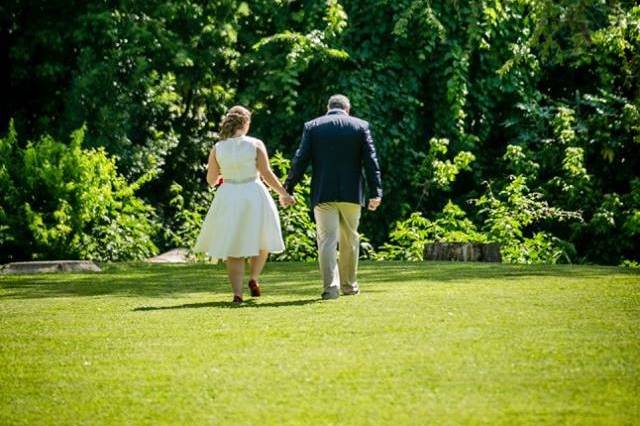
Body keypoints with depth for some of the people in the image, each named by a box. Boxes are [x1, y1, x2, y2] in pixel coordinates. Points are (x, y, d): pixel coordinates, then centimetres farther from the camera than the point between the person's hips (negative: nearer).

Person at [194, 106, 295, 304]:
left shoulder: (217, 149, -1)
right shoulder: (255, 144, -6)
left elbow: (211, 180, 5)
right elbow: (267, 174, -8)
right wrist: (284, 193, 4)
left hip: (228, 199, 1)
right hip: (254, 196, -1)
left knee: (234, 249, 7)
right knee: (262, 241, 20)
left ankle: (237, 292, -5)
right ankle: (254, 277, 1)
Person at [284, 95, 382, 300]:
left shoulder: (312, 127, 4)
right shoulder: (361, 126, 4)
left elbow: (300, 160, 0)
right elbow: (371, 161, 0)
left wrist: (288, 188, 4)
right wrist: (375, 192, 1)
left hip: (323, 194, -1)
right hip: (351, 193, 1)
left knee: (327, 239, -2)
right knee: (350, 239, 14)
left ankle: (331, 286, -15)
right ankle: (349, 284, 22)